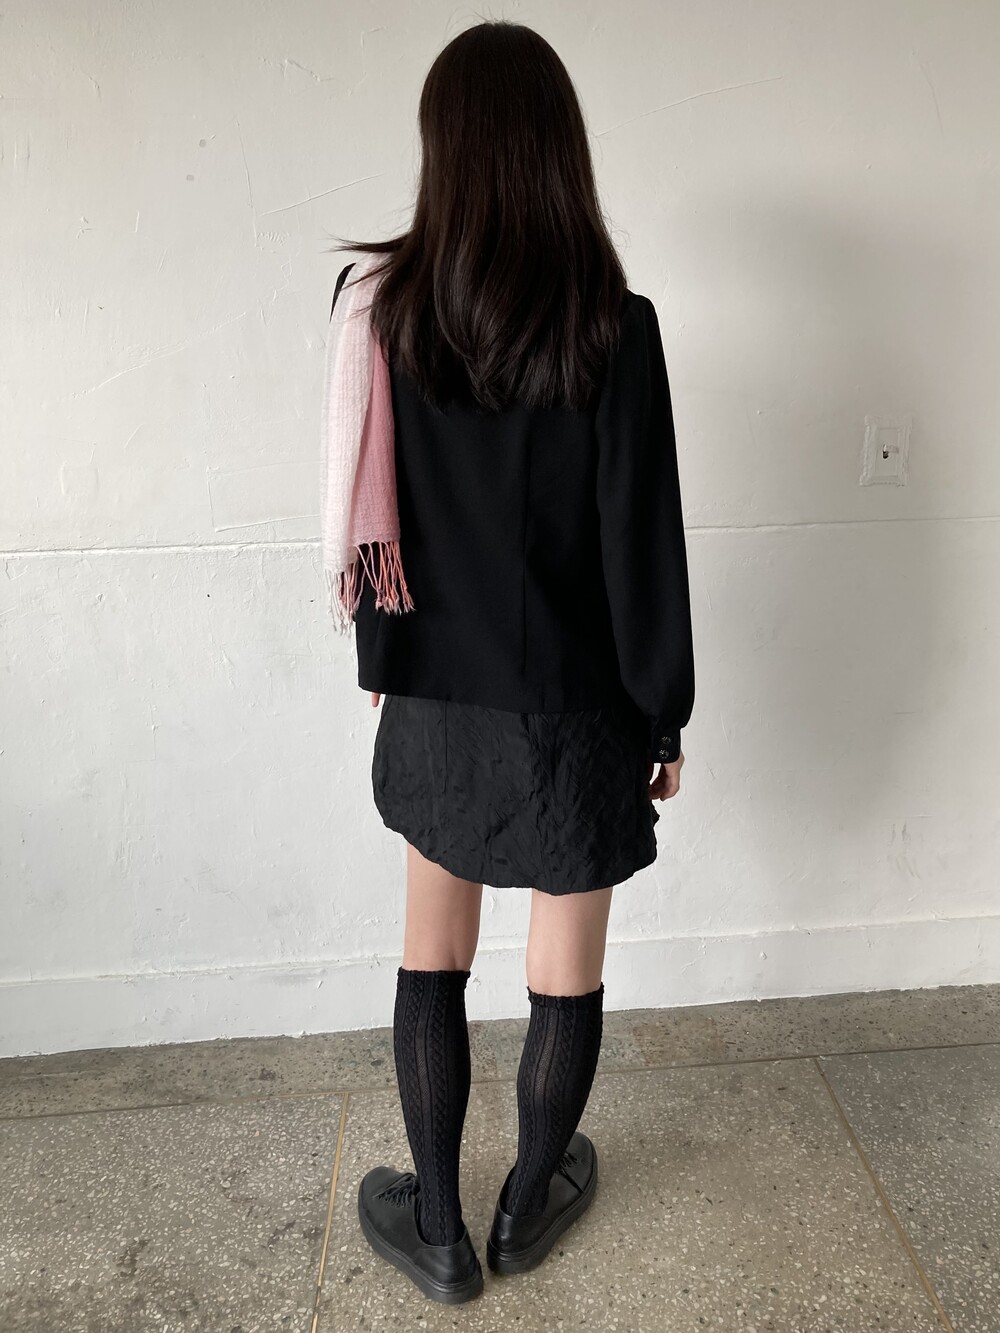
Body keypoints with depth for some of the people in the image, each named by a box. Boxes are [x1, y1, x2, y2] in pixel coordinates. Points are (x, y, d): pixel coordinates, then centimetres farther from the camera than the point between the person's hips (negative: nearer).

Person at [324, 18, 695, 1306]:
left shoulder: (389, 310, -4)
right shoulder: (612, 328, -13)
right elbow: (644, 546, -11)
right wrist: (666, 716, 1)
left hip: (434, 698, 3)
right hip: (575, 712, -2)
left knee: (432, 957, 18)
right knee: (566, 974, 16)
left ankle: (438, 1230, 34)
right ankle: (527, 1206, 38)